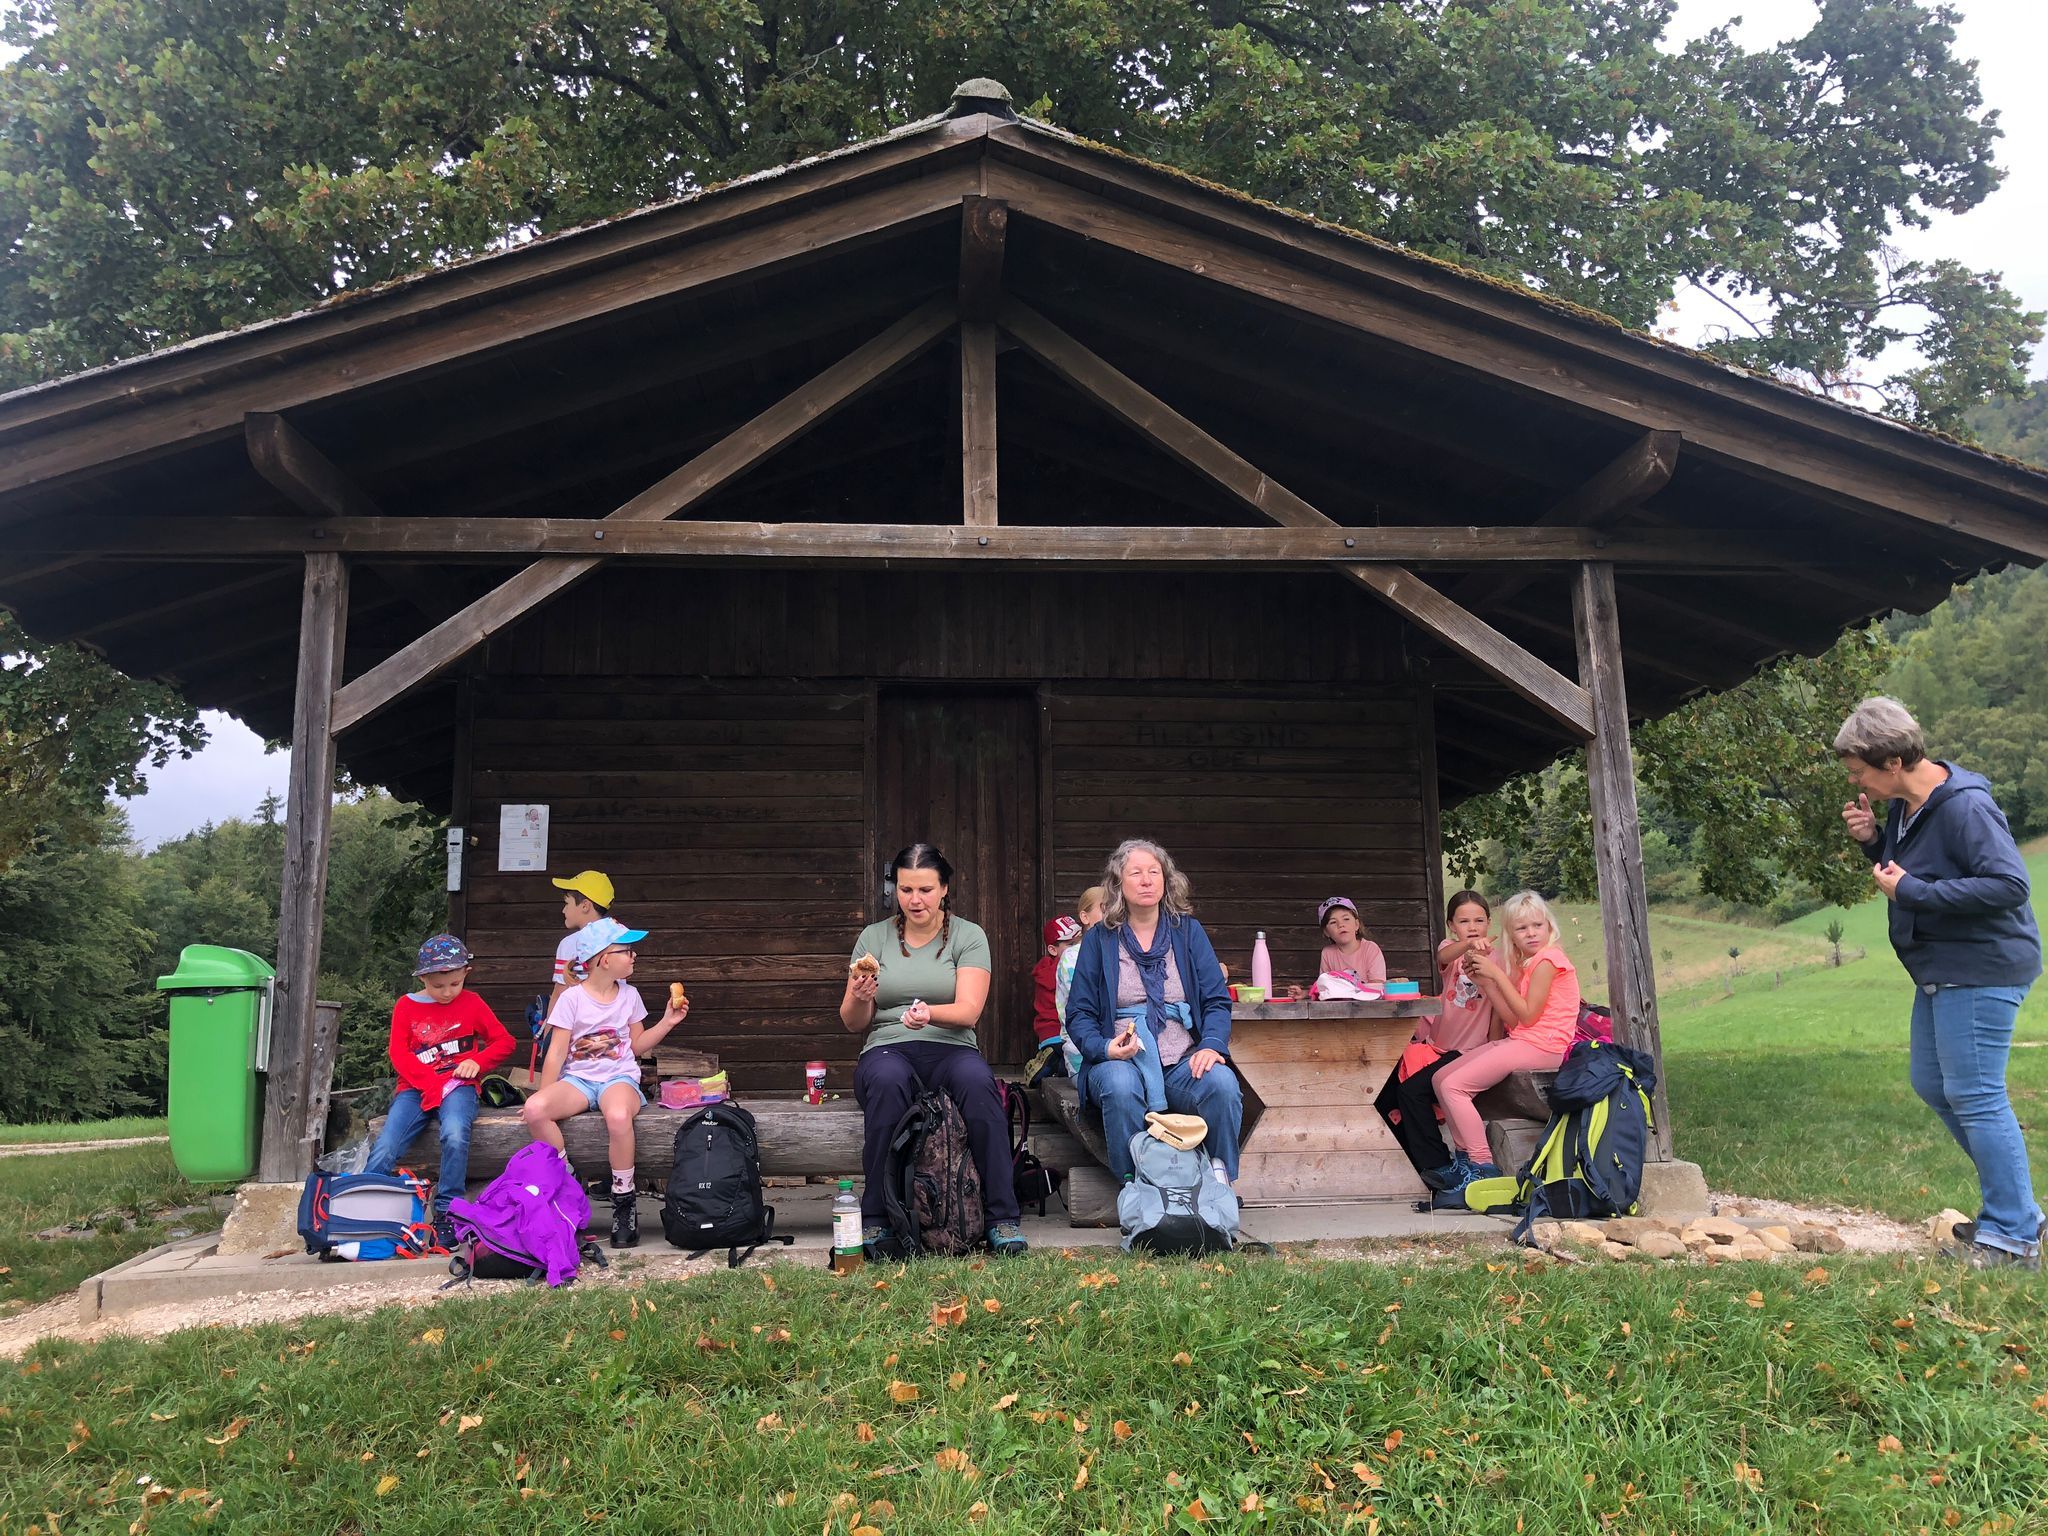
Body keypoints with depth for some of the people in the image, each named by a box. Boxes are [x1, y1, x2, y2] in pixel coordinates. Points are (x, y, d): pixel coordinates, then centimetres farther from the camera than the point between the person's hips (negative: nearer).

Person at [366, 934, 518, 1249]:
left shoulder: (471, 1002, 10)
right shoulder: (406, 1006, 11)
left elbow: (505, 1042, 12)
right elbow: (399, 1054, 0)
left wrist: (477, 1062, -8)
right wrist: (432, 1085, -13)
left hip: (458, 1086, -2)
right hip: (416, 1089, 2)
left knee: (455, 1136, -33)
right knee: (384, 1149, -21)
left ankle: (446, 1213, -22)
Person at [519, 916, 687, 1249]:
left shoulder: (629, 995, 9)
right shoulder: (572, 998, -1)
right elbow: (557, 1053, -2)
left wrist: (666, 1023, 4)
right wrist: (543, 1095, -11)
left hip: (619, 1077, 0)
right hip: (578, 1079, 0)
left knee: (619, 1116, -38)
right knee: (534, 1110, -33)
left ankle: (624, 1199, -19)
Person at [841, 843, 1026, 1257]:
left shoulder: (968, 936, 7)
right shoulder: (874, 937, 11)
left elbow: (969, 1012, -7)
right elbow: (853, 1023, 7)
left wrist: (930, 1013, -29)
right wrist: (859, 998, -16)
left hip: (951, 1048, 0)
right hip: (887, 1049, 1)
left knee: (978, 1081, -35)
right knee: (887, 1082, -36)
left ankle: (1003, 1219, -26)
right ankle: (876, 1221, -25)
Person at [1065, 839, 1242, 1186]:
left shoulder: (1188, 931, 12)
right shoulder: (1099, 938, 8)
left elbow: (1217, 1000, 7)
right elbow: (1079, 1013, 6)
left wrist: (1211, 1044, -13)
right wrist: (1104, 1048, -14)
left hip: (1182, 1064, 1)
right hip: (1121, 1062, -1)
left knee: (1222, 1082, -30)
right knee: (1121, 1086, -36)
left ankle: (1220, 1180, -10)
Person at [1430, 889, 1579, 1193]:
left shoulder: (1548, 958, -9)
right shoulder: (1527, 964, 19)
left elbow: (1528, 1015, -16)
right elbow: (1513, 1021, 10)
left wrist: (1496, 974, -12)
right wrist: (1484, 982, 4)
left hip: (1540, 1047, -10)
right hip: (1521, 1042, 10)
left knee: (1454, 1085, -18)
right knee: (1441, 1078, 5)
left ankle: (1483, 1168, -13)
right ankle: (1464, 1158, 6)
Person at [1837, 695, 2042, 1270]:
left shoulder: (1964, 807, -22)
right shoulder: (1903, 806, 7)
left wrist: (1910, 890, -25)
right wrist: (1872, 841, 0)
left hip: (1981, 970, -11)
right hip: (1940, 969, 11)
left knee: (1974, 1095, -7)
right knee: (1931, 1082, 17)